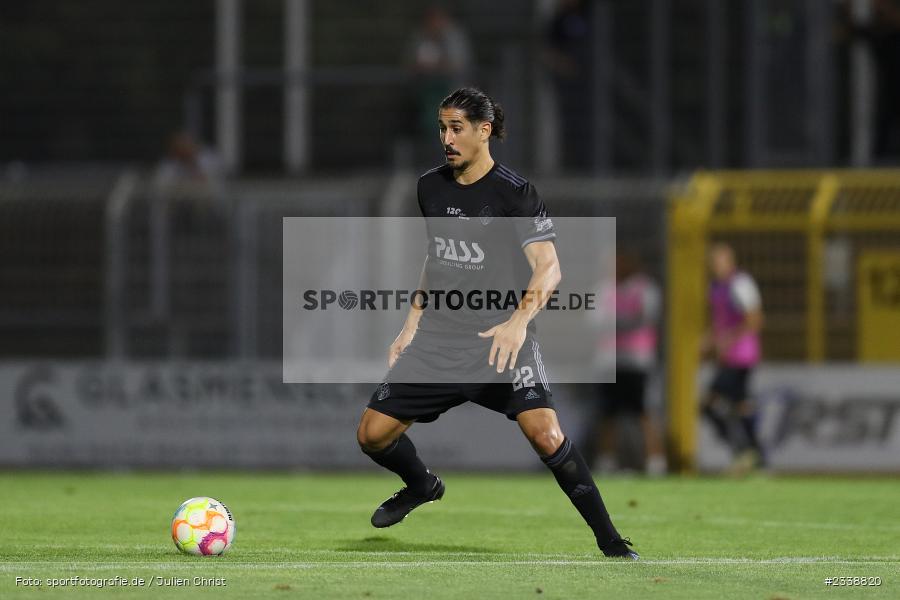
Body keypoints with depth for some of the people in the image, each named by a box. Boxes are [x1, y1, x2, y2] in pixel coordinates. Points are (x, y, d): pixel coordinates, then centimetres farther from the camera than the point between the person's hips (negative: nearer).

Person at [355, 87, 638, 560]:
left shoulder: (515, 193, -10)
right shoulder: (430, 187, 8)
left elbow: (549, 267, -17)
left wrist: (519, 320, -34)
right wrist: (411, 326, 19)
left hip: (500, 336, -5)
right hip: (438, 337, 6)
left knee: (545, 433, -24)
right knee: (372, 435, 2)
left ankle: (608, 539, -11)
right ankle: (421, 486, 36)